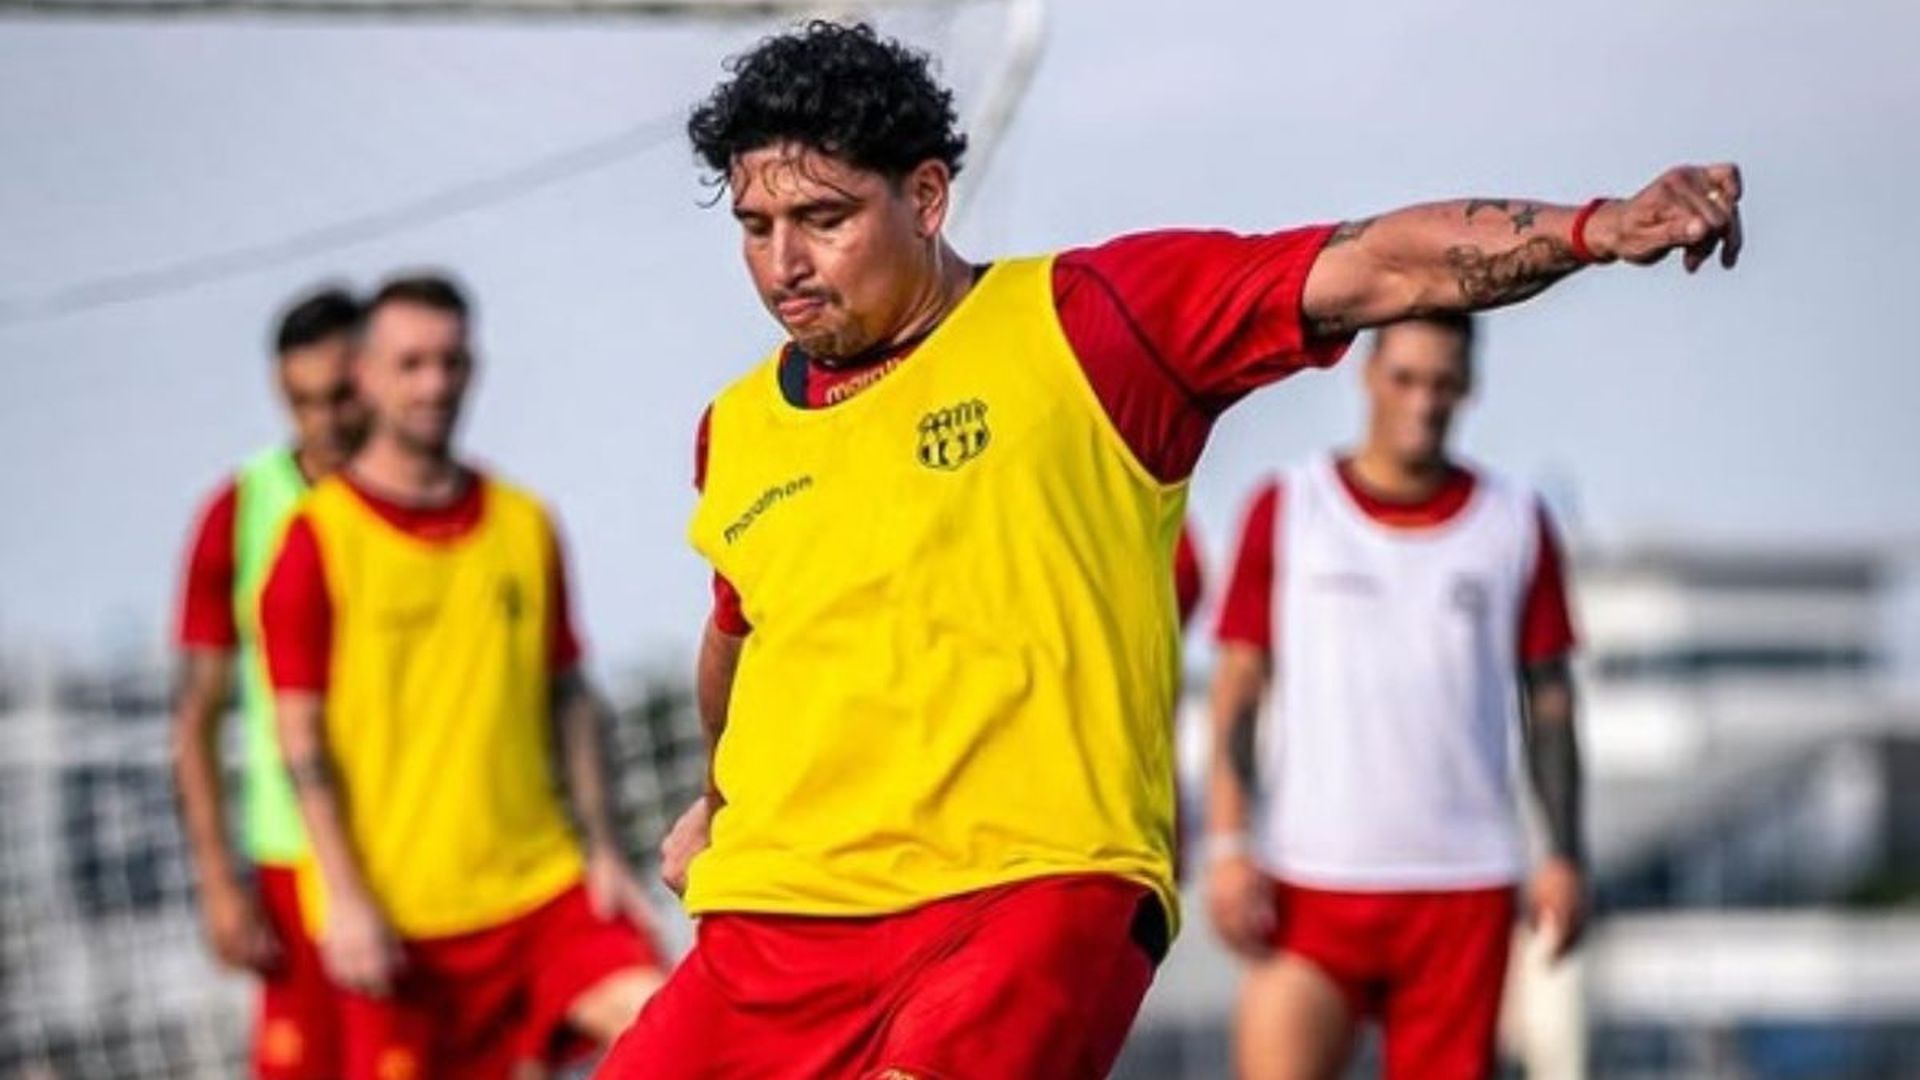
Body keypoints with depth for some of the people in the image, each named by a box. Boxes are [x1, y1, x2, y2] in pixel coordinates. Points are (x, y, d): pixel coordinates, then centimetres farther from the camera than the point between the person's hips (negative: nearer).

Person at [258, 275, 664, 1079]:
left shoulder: (523, 524, 11)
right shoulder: (320, 537, -2)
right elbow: (300, 735, -6)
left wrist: (602, 849, 7)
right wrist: (344, 899, -12)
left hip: (541, 883, 4)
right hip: (397, 911, -4)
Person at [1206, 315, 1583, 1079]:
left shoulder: (1515, 524, 10)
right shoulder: (1286, 511, 5)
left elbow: (1548, 701, 11)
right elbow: (1238, 693, 4)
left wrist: (1564, 855, 2)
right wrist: (1228, 845, -5)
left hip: (1465, 882, 1)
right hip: (1311, 880, -1)